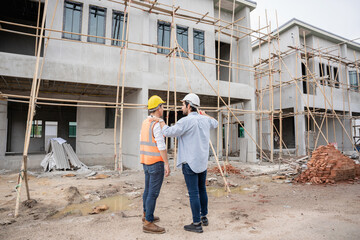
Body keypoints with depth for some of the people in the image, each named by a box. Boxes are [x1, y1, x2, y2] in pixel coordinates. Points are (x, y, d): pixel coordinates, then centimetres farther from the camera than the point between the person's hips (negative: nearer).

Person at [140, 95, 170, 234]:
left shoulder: (145, 122, 11)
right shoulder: (158, 123, -18)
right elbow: (161, 145, -22)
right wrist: (167, 164, -18)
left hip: (146, 162, 9)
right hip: (156, 162, -9)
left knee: (148, 189, 20)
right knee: (153, 192, -3)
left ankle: (147, 215, 34)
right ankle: (148, 223, 4)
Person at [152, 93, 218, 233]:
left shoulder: (186, 121, -18)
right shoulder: (205, 120, 5)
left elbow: (169, 132, -25)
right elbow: (215, 124, 27)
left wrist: (160, 121, -8)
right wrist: (204, 114, 37)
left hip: (190, 163, -7)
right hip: (203, 162, 8)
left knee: (193, 193, 2)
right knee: (202, 190, 20)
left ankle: (197, 224, 14)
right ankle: (204, 217, 34)